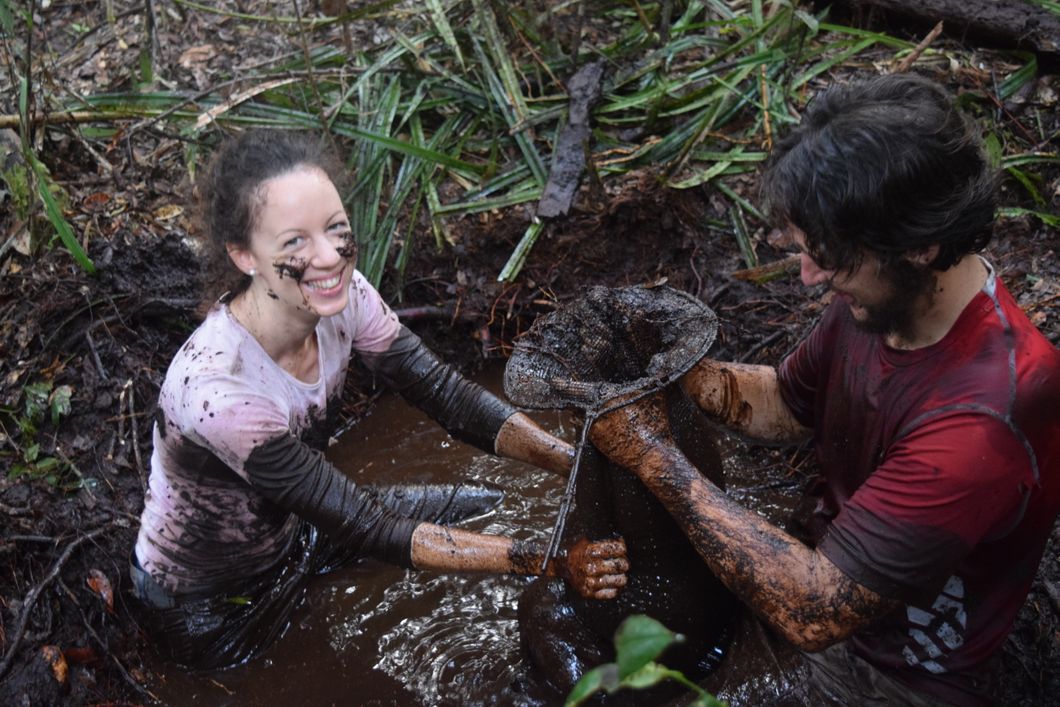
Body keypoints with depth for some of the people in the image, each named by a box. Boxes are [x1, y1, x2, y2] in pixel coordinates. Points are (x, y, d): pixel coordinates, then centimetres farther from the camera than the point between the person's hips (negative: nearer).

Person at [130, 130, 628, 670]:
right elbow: (366, 527, -36)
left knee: (498, 510, 5)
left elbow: (447, 395, -17)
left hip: (292, 529, 6)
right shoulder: (216, 389, -39)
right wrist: (547, 560, -39)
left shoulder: (338, 295, -20)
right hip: (207, 612, -6)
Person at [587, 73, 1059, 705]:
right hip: (832, 567, 7)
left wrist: (654, 460, -30)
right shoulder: (886, 296, -13)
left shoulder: (980, 421, -38)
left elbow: (812, 611, -35)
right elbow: (783, 405, 2)